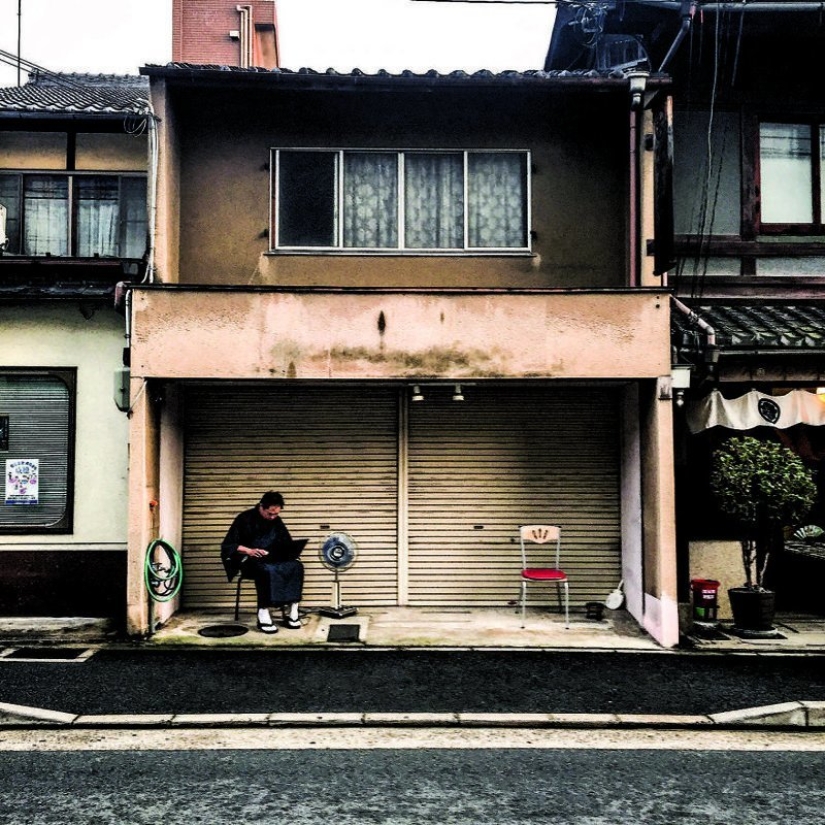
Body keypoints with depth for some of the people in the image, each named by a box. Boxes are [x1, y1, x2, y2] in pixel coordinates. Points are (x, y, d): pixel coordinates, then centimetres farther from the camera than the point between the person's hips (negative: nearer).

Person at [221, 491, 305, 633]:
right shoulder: (245, 519, -7)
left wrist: (292, 549, -10)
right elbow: (227, 546, -8)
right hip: (249, 560, -5)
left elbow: (287, 543, 14)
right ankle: (263, 615, -37)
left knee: (296, 566, -26)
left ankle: (290, 610, -26)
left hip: (272, 559, 5)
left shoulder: (276, 521, 8)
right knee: (267, 570, -40)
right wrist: (249, 551, -24)